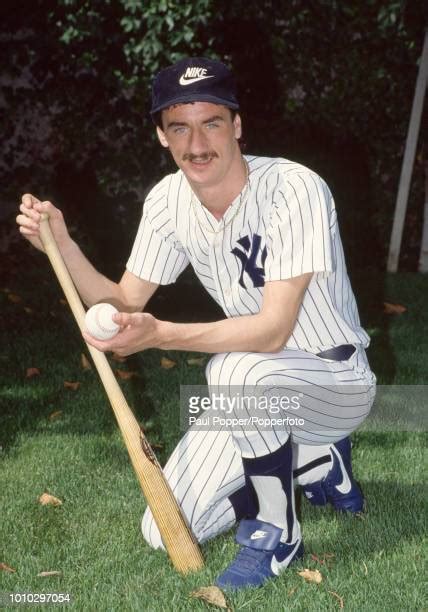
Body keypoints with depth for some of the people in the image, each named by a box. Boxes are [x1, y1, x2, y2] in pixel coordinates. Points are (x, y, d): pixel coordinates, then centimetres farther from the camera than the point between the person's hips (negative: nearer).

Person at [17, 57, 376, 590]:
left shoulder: (294, 190, -26)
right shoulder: (168, 200, -5)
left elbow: (274, 330, -32)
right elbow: (124, 305, 0)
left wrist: (160, 335, -44)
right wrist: (62, 246, -16)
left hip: (337, 385, -6)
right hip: (257, 390, 7)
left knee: (235, 367, -39)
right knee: (166, 534, 1)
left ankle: (276, 534, -13)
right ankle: (315, 462, 19)